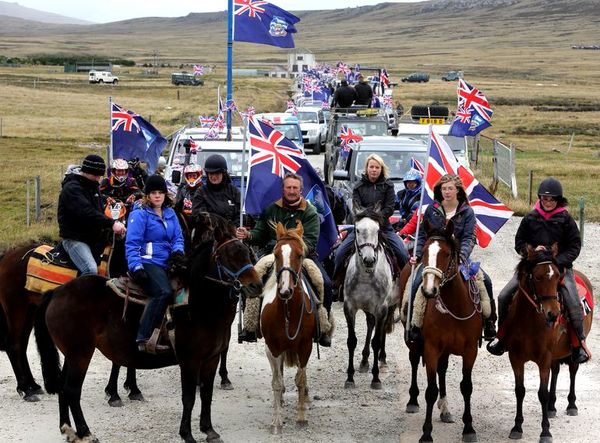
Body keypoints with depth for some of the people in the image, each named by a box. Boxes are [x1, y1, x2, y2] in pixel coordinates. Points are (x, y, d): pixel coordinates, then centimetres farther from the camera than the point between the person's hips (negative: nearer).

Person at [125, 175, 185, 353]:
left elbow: (178, 237, 20)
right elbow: (132, 244, -8)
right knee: (164, 292, -31)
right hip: (147, 263, -8)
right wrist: (136, 267, -18)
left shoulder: (170, 213, 18)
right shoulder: (140, 214, -3)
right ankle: (143, 339, -30)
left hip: (165, 264, 8)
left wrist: (177, 252, -3)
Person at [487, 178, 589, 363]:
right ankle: (502, 337, 12)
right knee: (504, 297, -7)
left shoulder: (565, 219, -2)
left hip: (560, 266, -2)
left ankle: (578, 344, -3)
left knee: (573, 303, -20)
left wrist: (559, 262, -14)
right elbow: (519, 242, 11)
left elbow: (575, 246, -1)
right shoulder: (530, 218, 3)